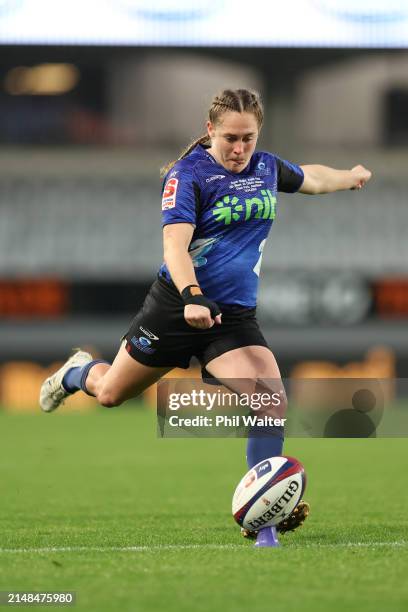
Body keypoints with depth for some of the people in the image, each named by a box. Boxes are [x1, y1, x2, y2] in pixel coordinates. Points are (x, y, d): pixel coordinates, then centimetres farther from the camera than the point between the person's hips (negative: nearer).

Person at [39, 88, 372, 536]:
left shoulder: (266, 168, 4)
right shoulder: (188, 174, -15)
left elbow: (309, 178, 29)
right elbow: (174, 245, -28)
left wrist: (351, 176, 45)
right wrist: (192, 297, -45)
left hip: (235, 316, 4)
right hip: (175, 307, -4)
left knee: (272, 401, -20)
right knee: (110, 394, 15)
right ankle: (78, 372, 52)